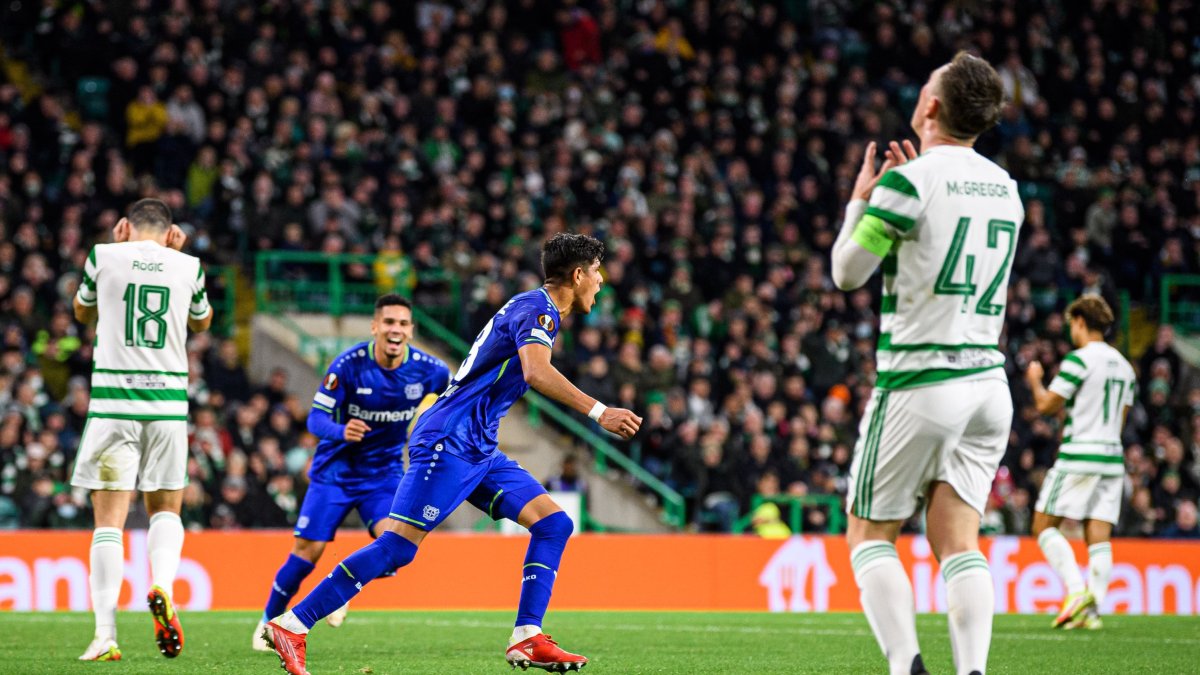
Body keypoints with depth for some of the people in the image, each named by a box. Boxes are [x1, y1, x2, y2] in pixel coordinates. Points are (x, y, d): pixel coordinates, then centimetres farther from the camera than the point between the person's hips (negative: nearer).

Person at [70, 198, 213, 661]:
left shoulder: (105, 256, 2)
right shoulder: (187, 267, 6)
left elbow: (83, 313, 22)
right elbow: (202, 321, 27)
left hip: (113, 399, -1)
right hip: (168, 401, 1)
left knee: (109, 518, 0)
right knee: (165, 508, 17)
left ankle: (105, 635, -10)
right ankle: (163, 585, -13)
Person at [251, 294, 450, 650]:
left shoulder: (428, 370, -11)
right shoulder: (348, 365, -19)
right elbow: (316, 418, -18)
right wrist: (341, 432, -38)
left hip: (385, 472, 2)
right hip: (336, 470, -2)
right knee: (308, 550, -7)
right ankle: (268, 622, 15)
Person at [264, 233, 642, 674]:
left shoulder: (534, 308, 18)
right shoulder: (537, 309, -12)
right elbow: (536, 372, -31)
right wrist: (598, 412, -34)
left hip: (479, 452, 10)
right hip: (449, 443, -10)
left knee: (553, 523, 2)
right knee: (398, 546, -14)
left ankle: (528, 640, -3)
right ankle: (290, 627, -10)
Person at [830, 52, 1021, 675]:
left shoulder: (909, 183, -12)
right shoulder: (1004, 187, 10)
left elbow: (848, 272, -2)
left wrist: (860, 199, 12)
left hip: (919, 382, -6)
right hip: (987, 381, 6)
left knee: (870, 533, 4)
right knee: (957, 542, 3)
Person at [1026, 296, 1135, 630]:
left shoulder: (1080, 359, -9)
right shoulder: (1123, 365, 15)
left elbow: (1047, 404, -9)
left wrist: (1035, 380, 11)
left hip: (1079, 456, -7)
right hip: (1112, 456, 7)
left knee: (1044, 525, 1)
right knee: (1099, 537, 3)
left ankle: (1077, 590, -15)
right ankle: (1092, 609, -4)